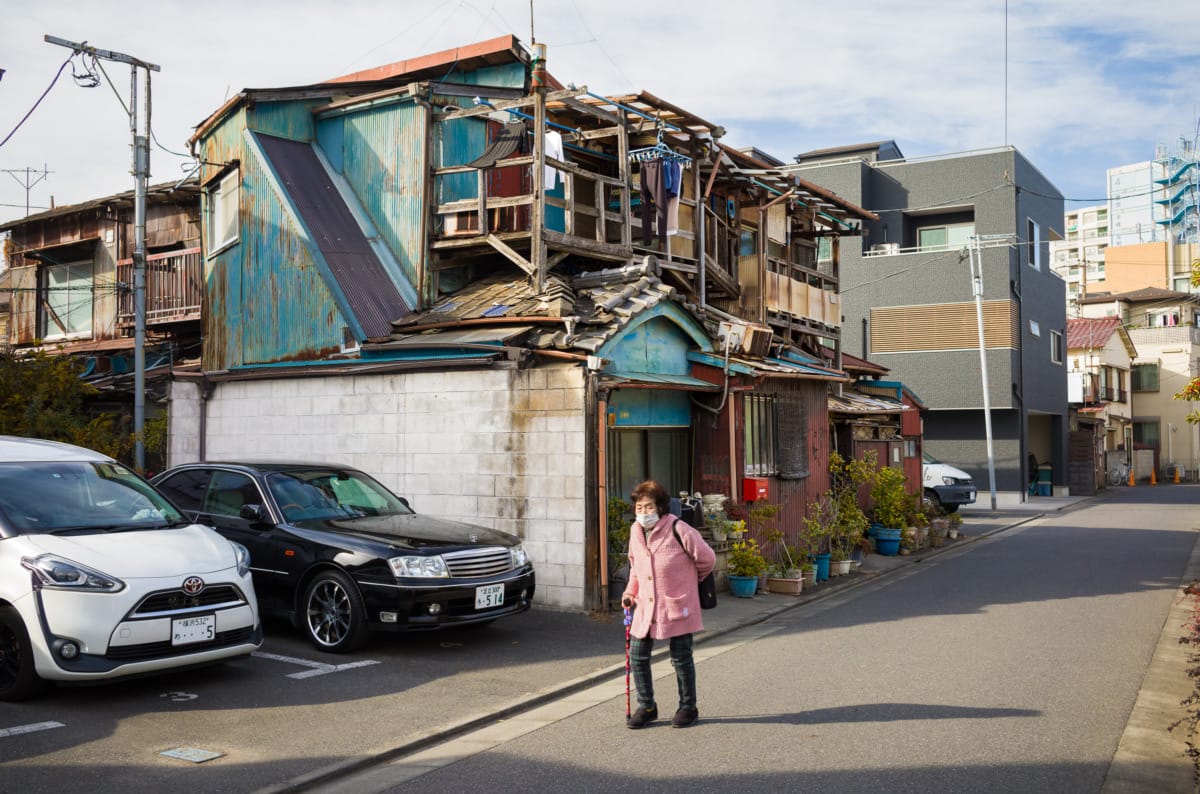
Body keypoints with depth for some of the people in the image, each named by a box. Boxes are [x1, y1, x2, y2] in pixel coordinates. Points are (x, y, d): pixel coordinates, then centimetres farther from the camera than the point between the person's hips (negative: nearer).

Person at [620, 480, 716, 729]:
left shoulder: (678, 530, -17)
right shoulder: (636, 531, 4)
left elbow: (706, 558, -6)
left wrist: (688, 580, 9)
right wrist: (630, 592, 6)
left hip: (677, 606, -5)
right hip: (646, 606, 6)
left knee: (681, 659, 5)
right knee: (637, 656, 4)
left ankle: (688, 707, 23)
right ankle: (646, 707, 21)